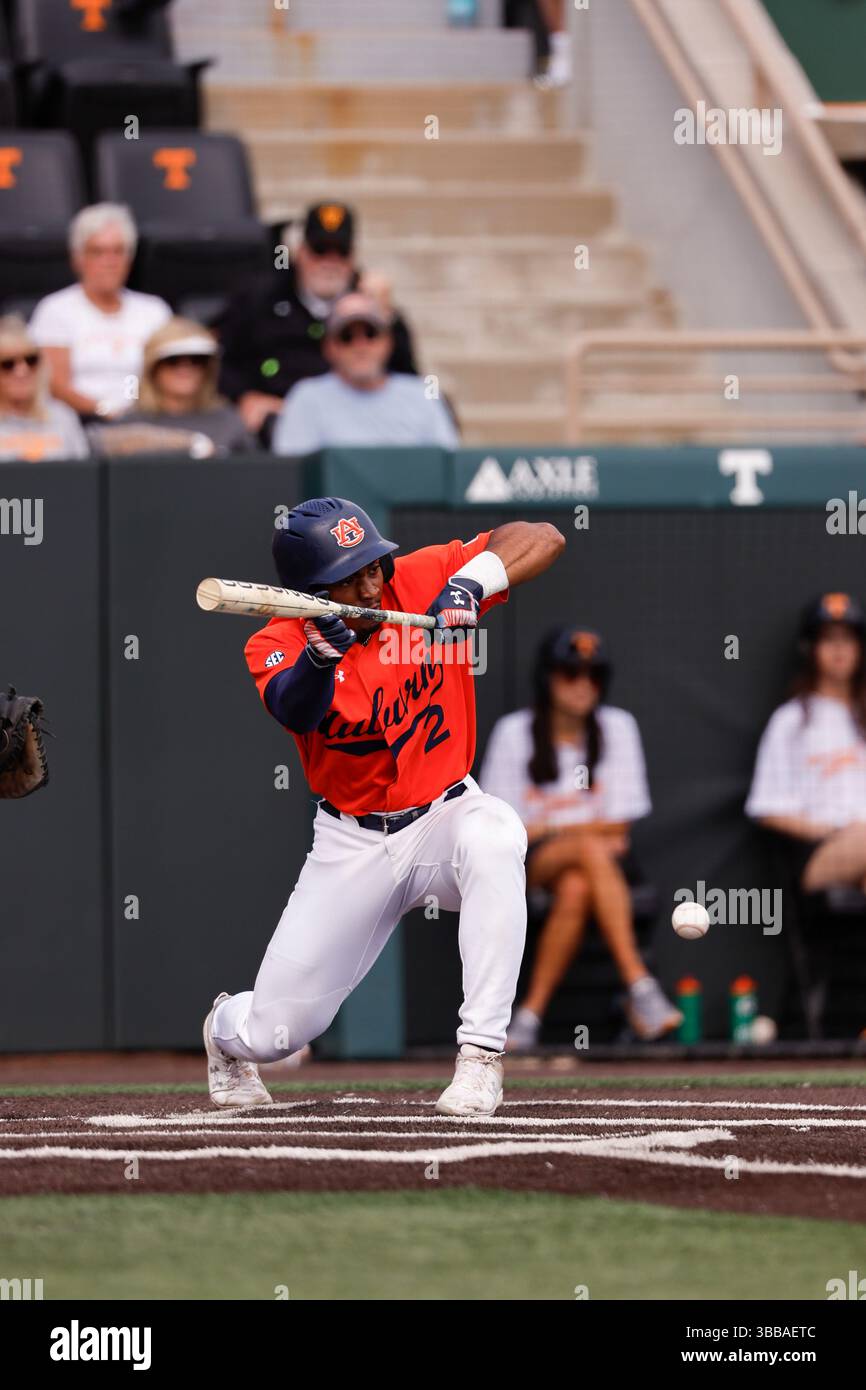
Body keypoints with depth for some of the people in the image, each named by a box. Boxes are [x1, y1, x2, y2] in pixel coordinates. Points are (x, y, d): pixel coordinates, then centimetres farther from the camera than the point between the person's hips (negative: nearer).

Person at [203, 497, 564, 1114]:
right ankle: (227, 1028, 38)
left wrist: (473, 580, -34)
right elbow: (297, 710, -37)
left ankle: (482, 1057, -32)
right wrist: (319, 656, -58)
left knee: (494, 839, -39)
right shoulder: (279, 643, -14)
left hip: (445, 814, 0)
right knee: (272, 1033, -4)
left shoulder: (421, 582, -12)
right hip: (354, 847, 0)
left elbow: (543, 539, -17)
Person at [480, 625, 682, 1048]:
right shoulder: (514, 733, 3)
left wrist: (547, 828, -8)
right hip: (531, 863, -2)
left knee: (575, 890, -38)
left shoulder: (617, 727, 7)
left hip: (604, 857, 2)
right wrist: (589, 833, -8)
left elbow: (617, 827, 4)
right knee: (591, 849, -38)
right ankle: (639, 986, -50)